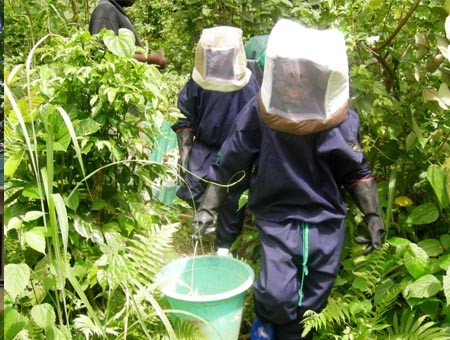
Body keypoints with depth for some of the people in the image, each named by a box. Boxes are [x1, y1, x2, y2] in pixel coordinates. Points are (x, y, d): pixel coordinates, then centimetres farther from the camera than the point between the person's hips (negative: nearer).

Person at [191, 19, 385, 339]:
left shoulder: (341, 119, -8)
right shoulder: (259, 112, -12)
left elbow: (356, 170, 4)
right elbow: (230, 163, -3)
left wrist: (373, 213, -3)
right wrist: (208, 207, -4)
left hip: (327, 220, 2)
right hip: (277, 217, -2)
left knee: (312, 303, 11)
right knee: (278, 295, -12)